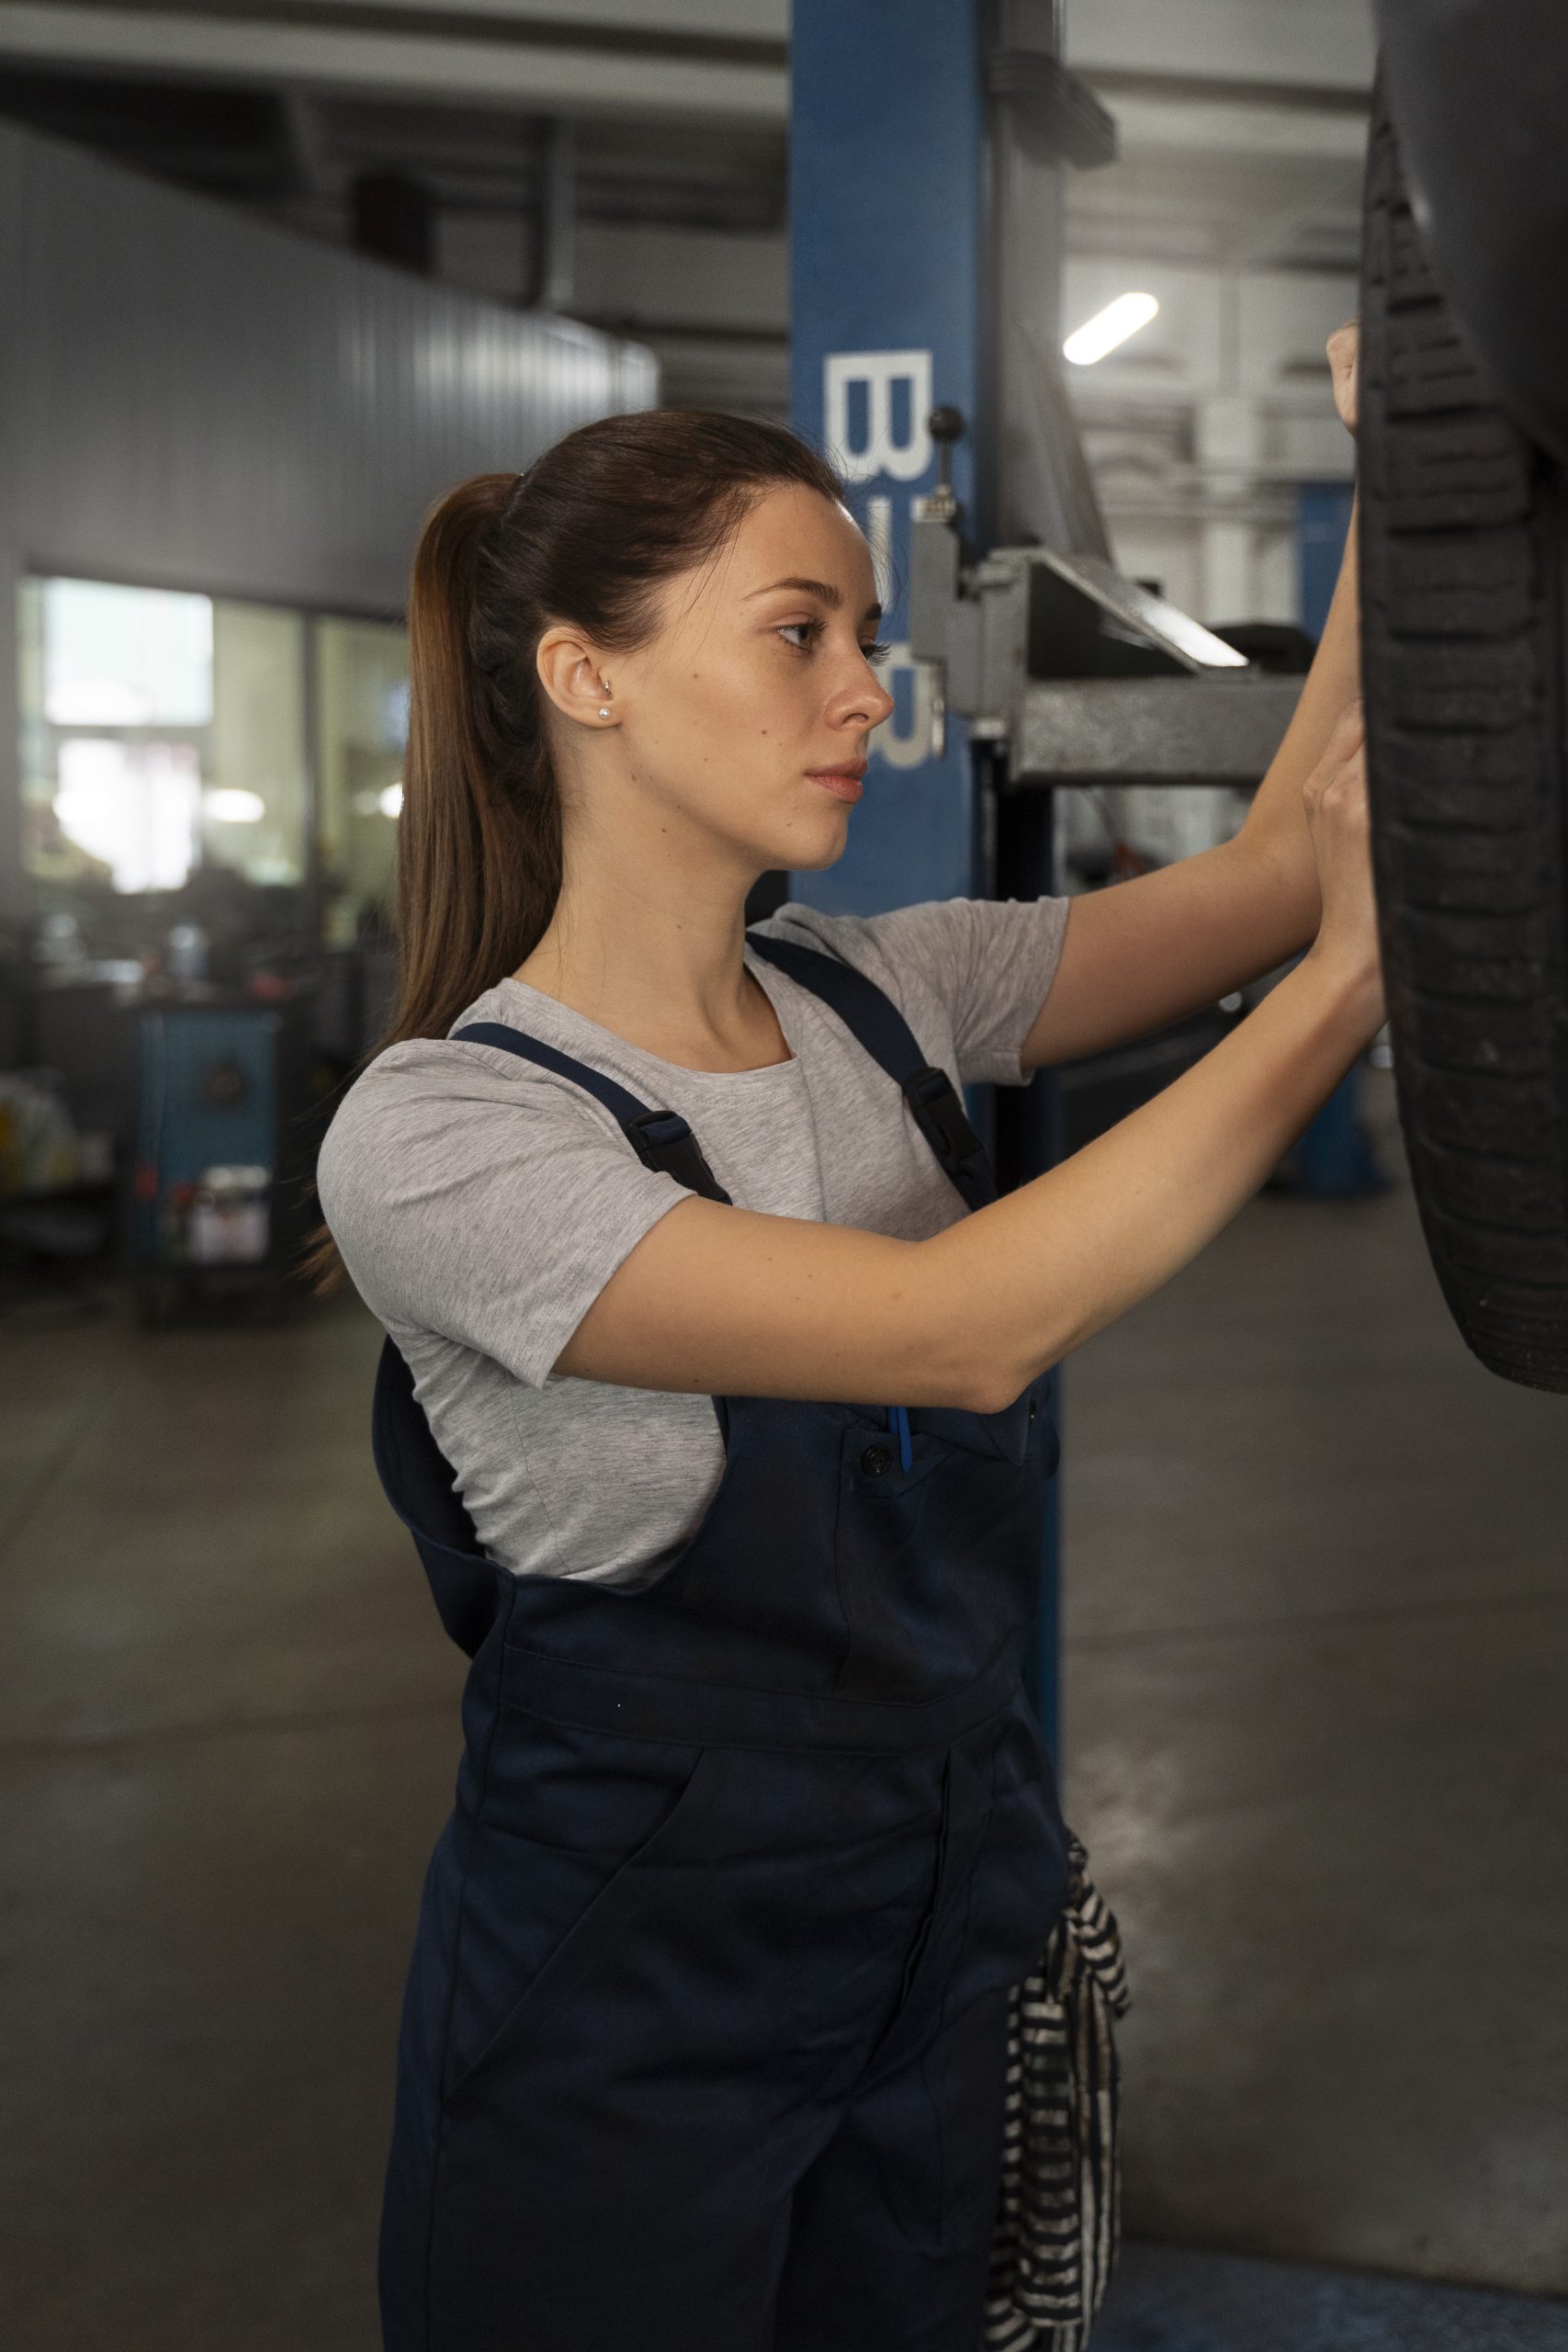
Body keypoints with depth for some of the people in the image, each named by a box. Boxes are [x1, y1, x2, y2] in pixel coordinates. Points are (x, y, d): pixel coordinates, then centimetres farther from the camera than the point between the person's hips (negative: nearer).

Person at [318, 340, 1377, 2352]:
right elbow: (966, 1329, -30)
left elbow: (1265, 870, -7)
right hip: (630, 2015, -5)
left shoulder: (886, 1003, 0)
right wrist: (1349, 974, -29)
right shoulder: (432, 1134, -21)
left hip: (957, 1928, 6)